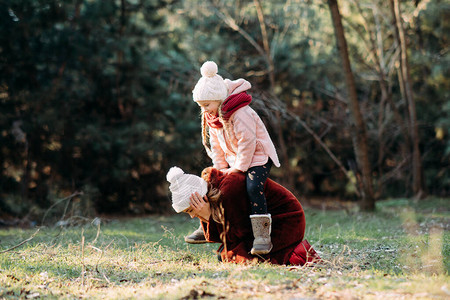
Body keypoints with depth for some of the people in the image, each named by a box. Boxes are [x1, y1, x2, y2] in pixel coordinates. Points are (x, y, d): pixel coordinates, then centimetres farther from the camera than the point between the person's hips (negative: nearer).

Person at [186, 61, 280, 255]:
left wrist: (238, 168, -20)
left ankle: (262, 236, -34)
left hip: (258, 157, -9)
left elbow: (247, 143, -24)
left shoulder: (241, 114, -25)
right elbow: (216, 145, 10)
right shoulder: (212, 116, 4)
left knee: (253, 187, -32)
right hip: (235, 160, 9)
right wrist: (220, 168, 1)